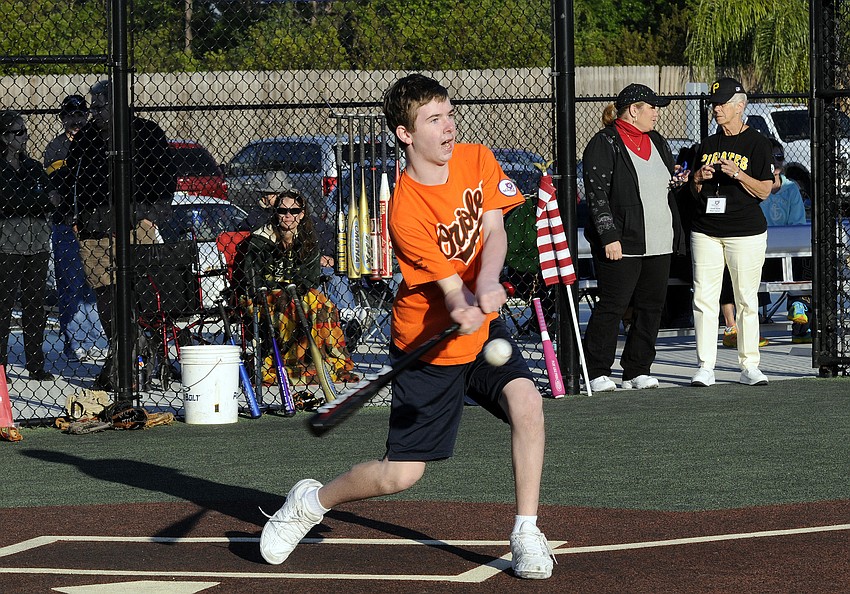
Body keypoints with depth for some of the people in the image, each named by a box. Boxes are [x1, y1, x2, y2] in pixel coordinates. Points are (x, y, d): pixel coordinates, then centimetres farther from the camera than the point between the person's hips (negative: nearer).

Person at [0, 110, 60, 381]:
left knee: (36, 303, 6)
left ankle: (36, 364, 12)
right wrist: (44, 201, -10)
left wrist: (25, 203, -13)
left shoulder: (33, 167, 15)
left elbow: (54, 197, 4)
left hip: (38, 243, 6)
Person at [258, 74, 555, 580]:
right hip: (427, 345, -5)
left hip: (483, 329, 5)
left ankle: (527, 534, -9)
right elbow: (448, 284, -25)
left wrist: (488, 280, -34)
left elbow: (493, 230, -14)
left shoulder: (478, 160, -5)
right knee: (401, 474, -3)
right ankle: (312, 502, 26)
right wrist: (462, 307, -48)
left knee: (526, 402, -23)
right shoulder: (406, 210, -23)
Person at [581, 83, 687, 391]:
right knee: (612, 307, -6)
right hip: (621, 244, -8)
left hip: (658, 244, 8)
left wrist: (678, 179, 5)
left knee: (651, 307, 7)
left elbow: (669, 186, 30)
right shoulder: (604, 144, -7)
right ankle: (597, 373, 0)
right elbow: (596, 193, -12)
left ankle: (637, 371, 14)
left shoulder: (657, 142, 17)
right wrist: (609, 236, -19)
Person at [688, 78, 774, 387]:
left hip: (745, 233, -4)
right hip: (706, 231, 4)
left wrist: (738, 174, -18)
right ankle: (705, 367, 0)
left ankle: (749, 367, 3)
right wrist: (698, 178, -2)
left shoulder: (758, 143, 0)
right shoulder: (708, 144, 15)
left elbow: (765, 190, -5)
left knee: (747, 301, -2)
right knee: (704, 298, -2)